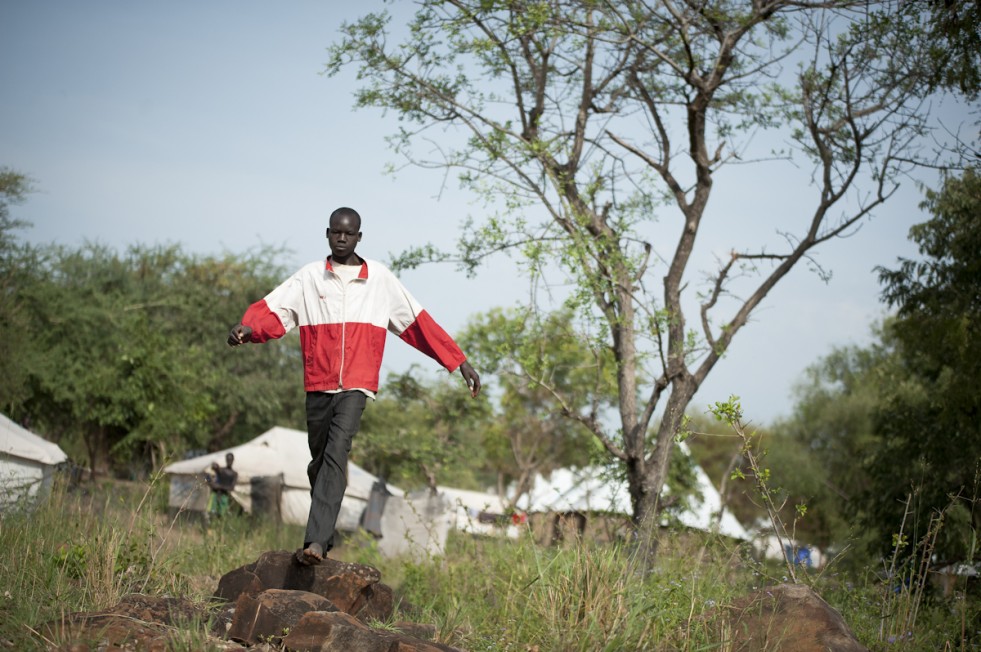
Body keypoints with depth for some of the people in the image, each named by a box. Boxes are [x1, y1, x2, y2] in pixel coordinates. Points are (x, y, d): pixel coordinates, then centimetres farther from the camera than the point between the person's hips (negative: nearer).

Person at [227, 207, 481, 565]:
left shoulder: (380, 278, 9)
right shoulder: (310, 276, 9)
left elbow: (418, 321, 12)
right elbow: (274, 308, -4)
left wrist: (459, 362, 11)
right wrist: (248, 327, -26)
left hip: (356, 386, -2)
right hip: (318, 386, 3)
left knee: (336, 454, -20)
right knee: (320, 461, 10)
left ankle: (316, 541, -29)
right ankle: (324, 535, 26)